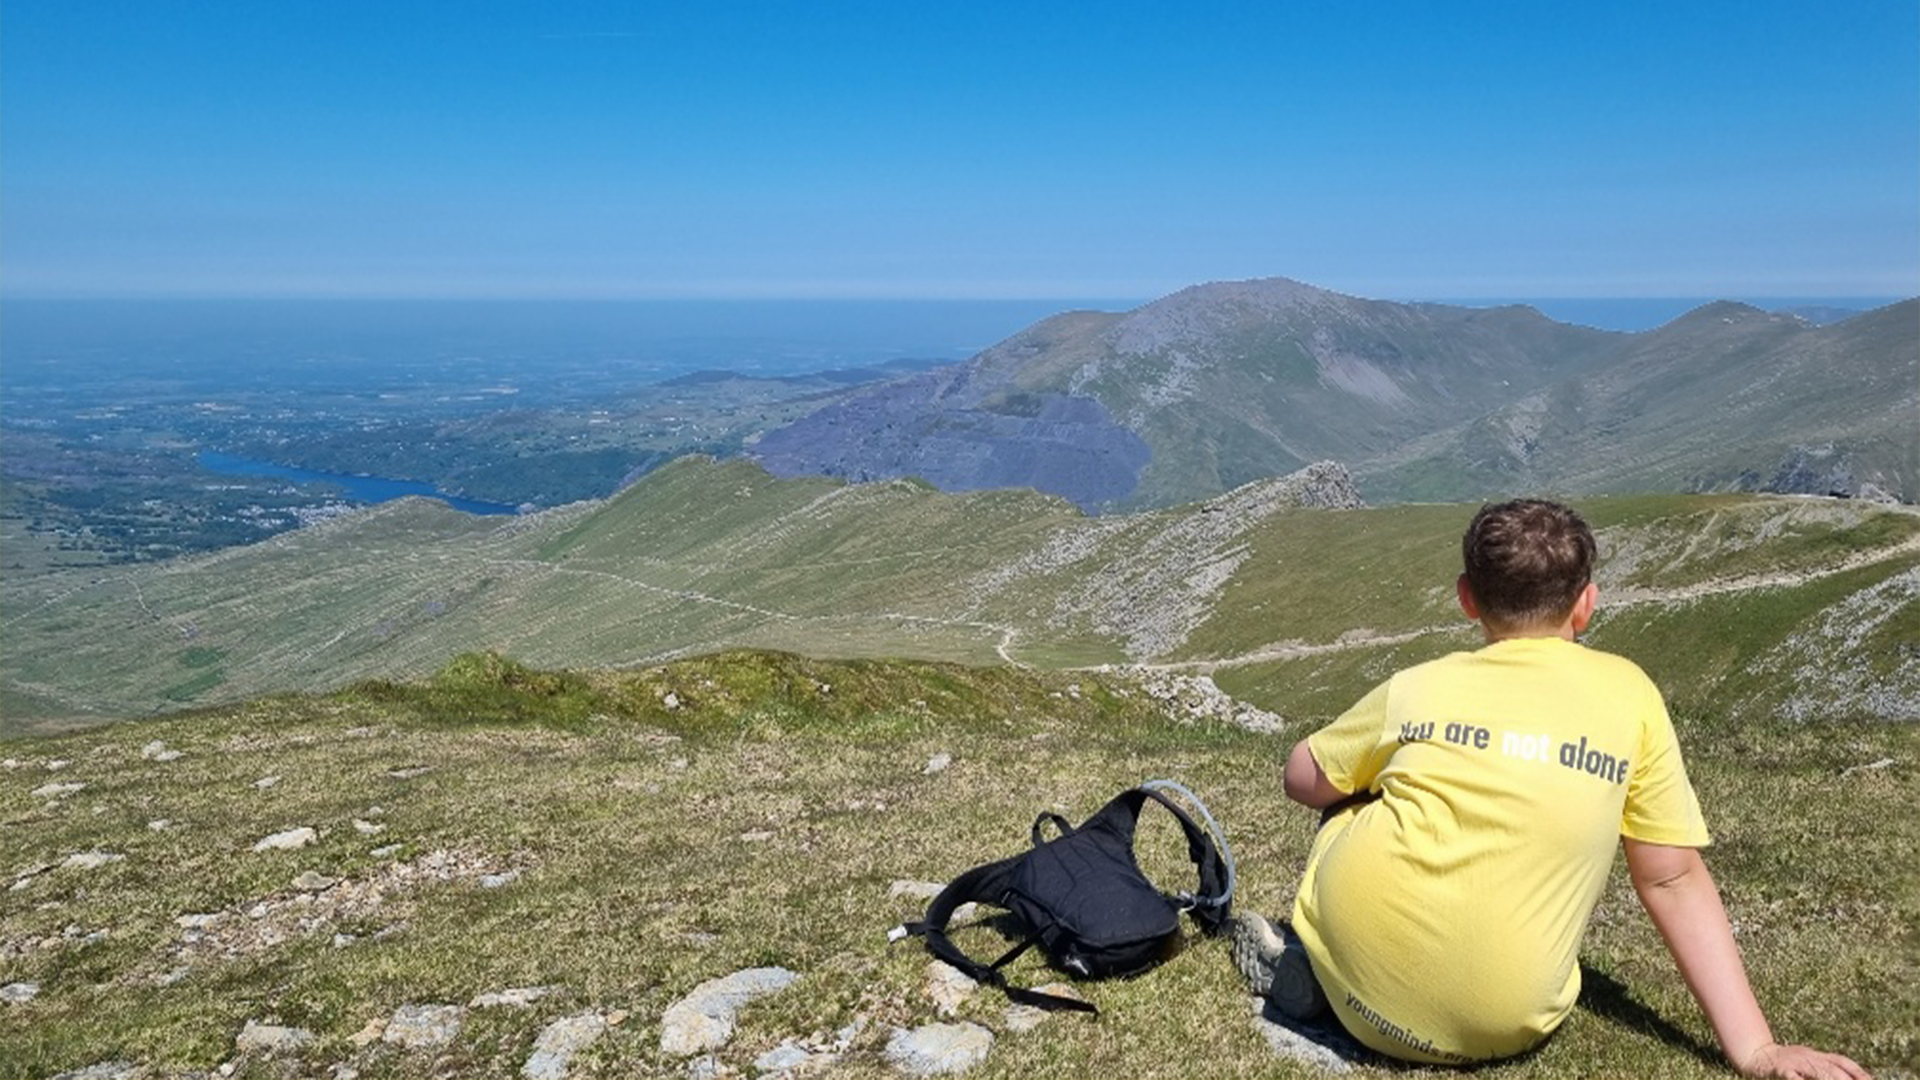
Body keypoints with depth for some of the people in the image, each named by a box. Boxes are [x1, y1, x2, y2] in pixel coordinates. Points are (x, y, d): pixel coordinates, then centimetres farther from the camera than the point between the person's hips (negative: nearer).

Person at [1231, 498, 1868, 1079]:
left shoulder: (1419, 687, 6)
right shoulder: (1630, 694, 6)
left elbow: (1302, 780, 20)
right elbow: (1674, 881, 6)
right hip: (1502, 1028, 0)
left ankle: (1311, 969, 17)